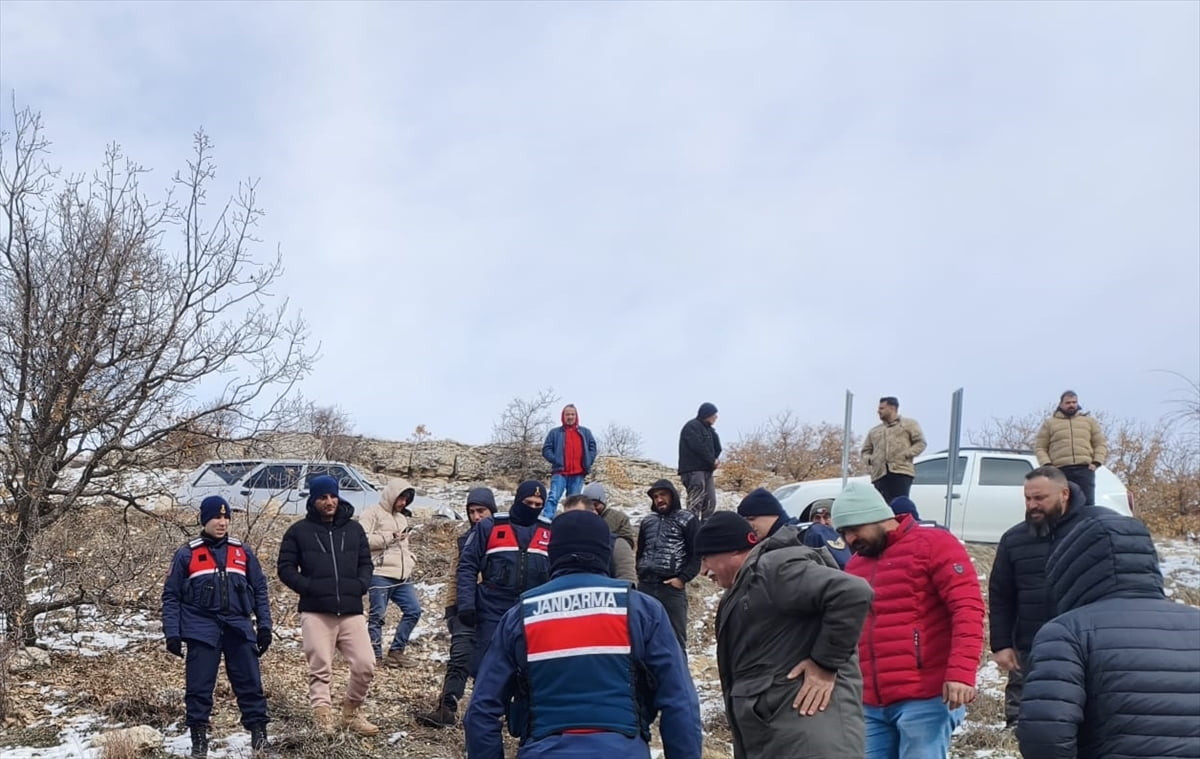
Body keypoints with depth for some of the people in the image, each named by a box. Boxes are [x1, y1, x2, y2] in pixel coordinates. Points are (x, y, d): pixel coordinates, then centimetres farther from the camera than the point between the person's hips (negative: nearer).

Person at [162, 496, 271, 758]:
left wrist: (264, 626, 7)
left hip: (238, 627, 2)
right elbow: (171, 596, 5)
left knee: (250, 682, 1)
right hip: (202, 629, -2)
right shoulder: (186, 555, 3)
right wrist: (172, 633, -3)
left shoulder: (243, 552, 10)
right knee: (199, 686, -1)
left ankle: (258, 731, 9)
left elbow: (259, 590, 14)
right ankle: (199, 737, 10)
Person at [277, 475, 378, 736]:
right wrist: (307, 586, -10)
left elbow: (365, 563, 20)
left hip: (351, 611, 2)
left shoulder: (354, 529, 14)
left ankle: (352, 712, 16)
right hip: (315, 613, -2)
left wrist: (361, 584, 0)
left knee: (366, 665, -4)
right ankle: (323, 718, 1)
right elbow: (286, 568, 5)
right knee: (320, 669, -4)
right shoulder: (299, 531, 6)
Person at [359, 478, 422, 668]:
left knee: (413, 610, 1)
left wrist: (410, 560, 15)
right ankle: (376, 656, 6)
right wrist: (390, 537, -14)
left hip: (402, 577, 8)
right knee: (378, 615, -3)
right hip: (380, 575, -8)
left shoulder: (402, 517, 25)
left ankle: (396, 651, 10)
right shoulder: (373, 514, -2)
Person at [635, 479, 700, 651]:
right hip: (645, 586, 5)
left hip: (672, 587, -5)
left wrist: (682, 579, -9)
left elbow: (697, 553, -1)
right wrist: (640, 574, 10)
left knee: (676, 637, -3)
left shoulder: (687, 520, 2)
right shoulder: (647, 521, 16)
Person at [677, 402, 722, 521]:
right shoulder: (692, 427, -6)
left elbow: (717, 448, 16)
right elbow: (698, 447, -17)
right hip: (693, 470, -9)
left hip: (706, 470, 9)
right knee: (696, 503, -13)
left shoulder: (707, 429, 22)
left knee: (710, 502, 6)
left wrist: (716, 459, -5)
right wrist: (713, 460, -10)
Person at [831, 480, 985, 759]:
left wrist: (961, 673, -22)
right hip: (871, 705, 7)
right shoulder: (854, 566, 19)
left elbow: (968, 608, -11)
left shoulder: (933, 544, -2)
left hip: (925, 698, -6)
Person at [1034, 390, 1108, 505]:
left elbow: (1101, 445, 17)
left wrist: (1096, 462, 1)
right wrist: (1047, 465, -5)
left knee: (1087, 505, -8)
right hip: (1060, 471, 0)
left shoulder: (1089, 420, 19)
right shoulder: (1049, 423, 15)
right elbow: (1040, 448, 10)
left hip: (1084, 469, 1)